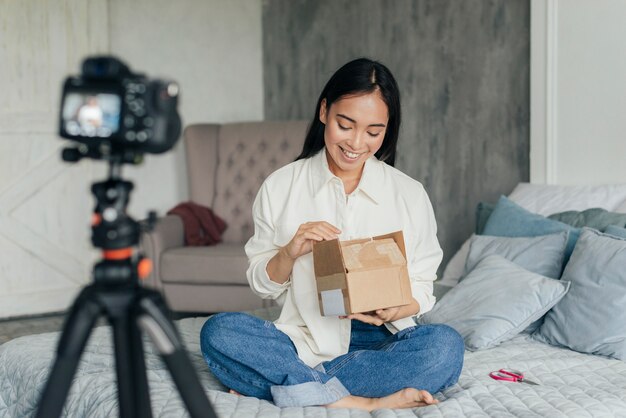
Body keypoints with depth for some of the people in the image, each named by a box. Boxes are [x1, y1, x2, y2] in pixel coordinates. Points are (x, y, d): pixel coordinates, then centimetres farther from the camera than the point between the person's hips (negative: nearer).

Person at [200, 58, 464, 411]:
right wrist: (290, 252, -14)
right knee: (218, 332, -26)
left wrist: (393, 310, -16)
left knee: (446, 346, -31)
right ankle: (361, 403, -31)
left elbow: (420, 289, 7)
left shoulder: (410, 194, 4)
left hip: (379, 342, 0)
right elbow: (263, 285, 7)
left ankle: (285, 383, -25)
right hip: (304, 338, 0)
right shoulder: (280, 187, 3)